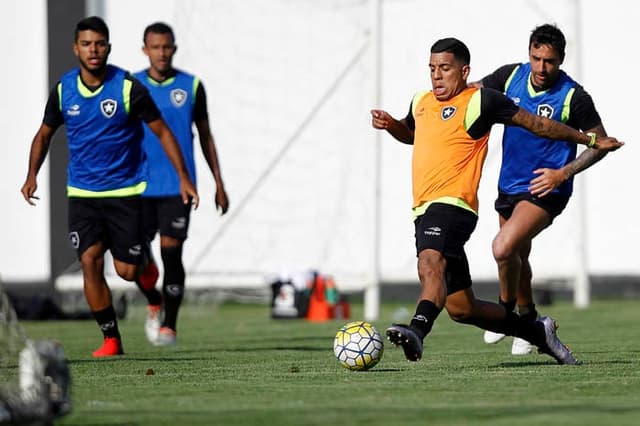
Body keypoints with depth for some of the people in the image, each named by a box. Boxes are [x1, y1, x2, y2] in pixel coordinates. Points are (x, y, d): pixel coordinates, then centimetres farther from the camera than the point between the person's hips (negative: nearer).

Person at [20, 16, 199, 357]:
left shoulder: (128, 88, -10)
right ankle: (111, 338, -3)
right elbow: (45, 133, 15)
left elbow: (162, 131, -2)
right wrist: (32, 175, 1)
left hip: (125, 189, -2)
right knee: (90, 261, -13)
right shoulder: (63, 90, 0)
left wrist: (183, 177, -7)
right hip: (82, 192, 2)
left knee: (127, 272, -4)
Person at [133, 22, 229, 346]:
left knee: (171, 255, -8)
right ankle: (154, 303, 27)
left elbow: (205, 137, 11)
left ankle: (169, 326, 3)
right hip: (140, 186, 1)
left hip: (177, 186, -1)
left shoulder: (192, 87, 3)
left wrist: (219, 185, 9)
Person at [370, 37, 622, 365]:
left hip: (450, 204, -8)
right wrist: (390, 125, 18)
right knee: (461, 308, 10)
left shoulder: (479, 101, -1)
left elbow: (535, 124, 5)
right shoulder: (421, 102, 19)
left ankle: (417, 330, -61)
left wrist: (590, 140, 9)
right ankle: (538, 332, 26)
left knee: (430, 264, -37)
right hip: (425, 211, 8)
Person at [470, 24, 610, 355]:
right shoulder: (511, 76, -4)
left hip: (545, 190, -6)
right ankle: (528, 320, 44)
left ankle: (506, 308, 1)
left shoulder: (573, 97, -17)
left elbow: (600, 143, -7)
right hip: (509, 186, 6)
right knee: (518, 258, 21)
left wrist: (564, 173, -18)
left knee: (504, 248, -24)